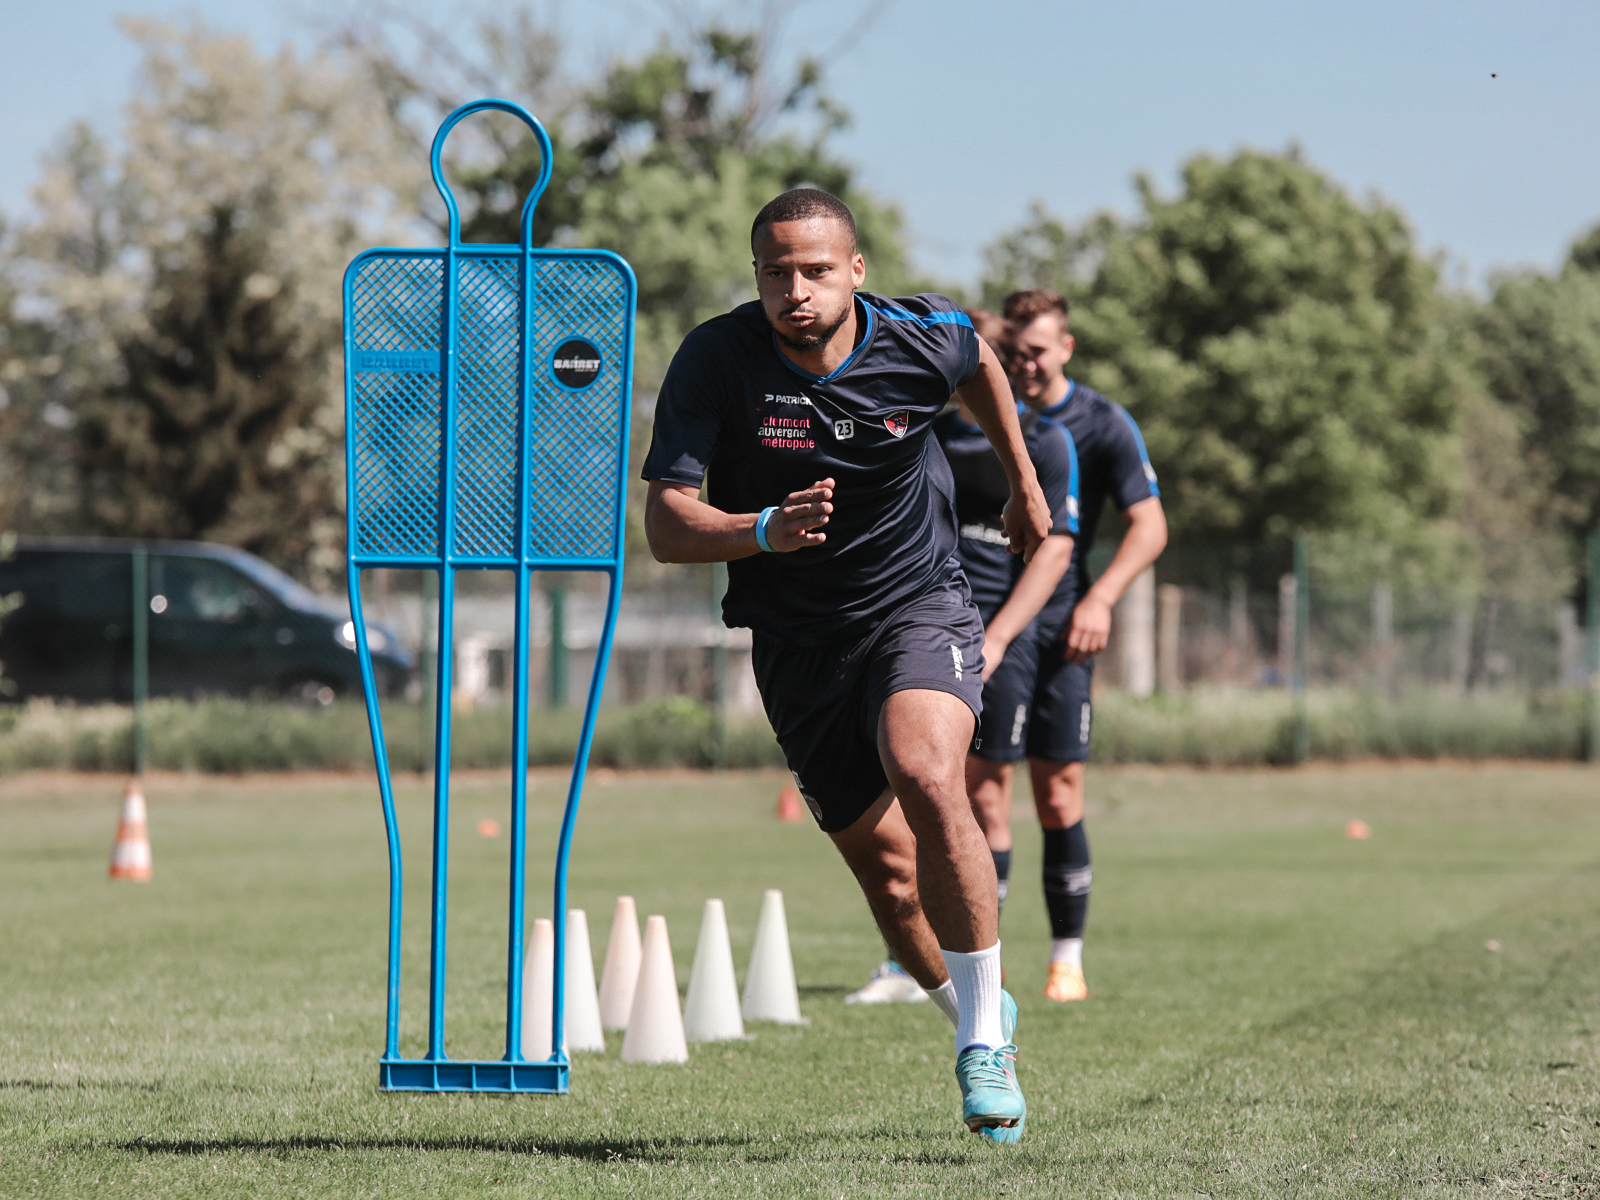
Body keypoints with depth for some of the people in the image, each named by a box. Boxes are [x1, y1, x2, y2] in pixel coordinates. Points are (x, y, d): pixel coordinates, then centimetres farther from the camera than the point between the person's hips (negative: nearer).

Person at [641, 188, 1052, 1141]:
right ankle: (980, 1016, 35)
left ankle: (986, 1037, -18)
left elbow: (980, 362, 15)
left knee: (927, 778, -29)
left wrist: (1025, 484, 25)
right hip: (797, 636, 2)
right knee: (884, 866, 7)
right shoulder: (716, 362, -16)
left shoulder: (923, 339, -11)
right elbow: (666, 525, -20)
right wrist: (765, 530, -39)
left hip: (920, 605, -2)